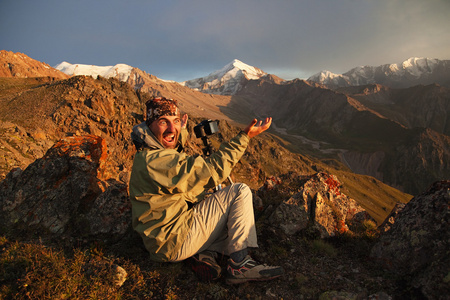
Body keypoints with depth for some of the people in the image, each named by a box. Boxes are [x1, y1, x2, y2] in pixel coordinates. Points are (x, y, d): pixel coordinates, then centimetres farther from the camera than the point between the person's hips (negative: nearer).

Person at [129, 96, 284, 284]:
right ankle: (239, 265, -8)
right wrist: (244, 137, -21)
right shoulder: (153, 161, -26)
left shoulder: (152, 154, 7)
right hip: (173, 243, -10)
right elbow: (212, 170, -27)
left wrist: (182, 131, 36)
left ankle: (204, 254, 4)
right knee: (241, 192, -9)